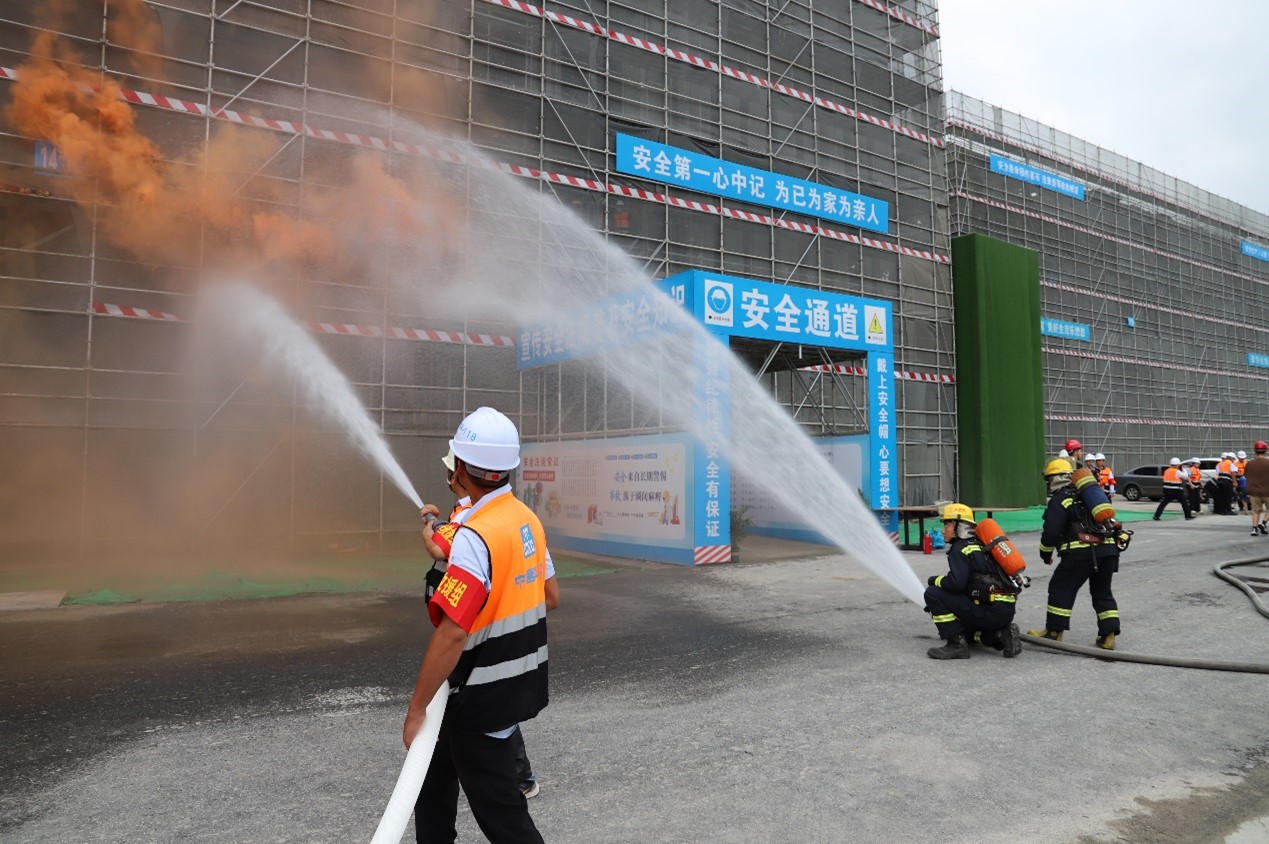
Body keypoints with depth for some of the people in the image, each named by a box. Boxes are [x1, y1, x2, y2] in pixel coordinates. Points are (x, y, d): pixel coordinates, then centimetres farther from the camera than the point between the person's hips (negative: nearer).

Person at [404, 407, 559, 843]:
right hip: (521, 681, 9)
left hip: (483, 695, -9)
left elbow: (451, 634, -29)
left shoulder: (474, 536, -25)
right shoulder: (528, 519, 1)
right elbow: (550, 597, 11)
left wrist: (416, 709, -21)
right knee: (436, 770, 26)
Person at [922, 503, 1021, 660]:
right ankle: (1000, 633, 11)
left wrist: (936, 580, -2)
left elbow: (956, 583, -21)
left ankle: (957, 645, -10)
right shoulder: (979, 545, 20)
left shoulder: (960, 549, -8)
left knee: (933, 594, -10)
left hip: (991, 611, -9)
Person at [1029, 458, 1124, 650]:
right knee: (1102, 592, 17)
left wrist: (1045, 553, 9)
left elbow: (1051, 531, -6)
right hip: (1108, 548, 7)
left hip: (1082, 551, -7)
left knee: (1061, 588, 5)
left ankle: (1054, 632, 10)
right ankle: (1108, 636, 10)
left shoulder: (1059, 499, -1)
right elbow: (1106, 520, 28)